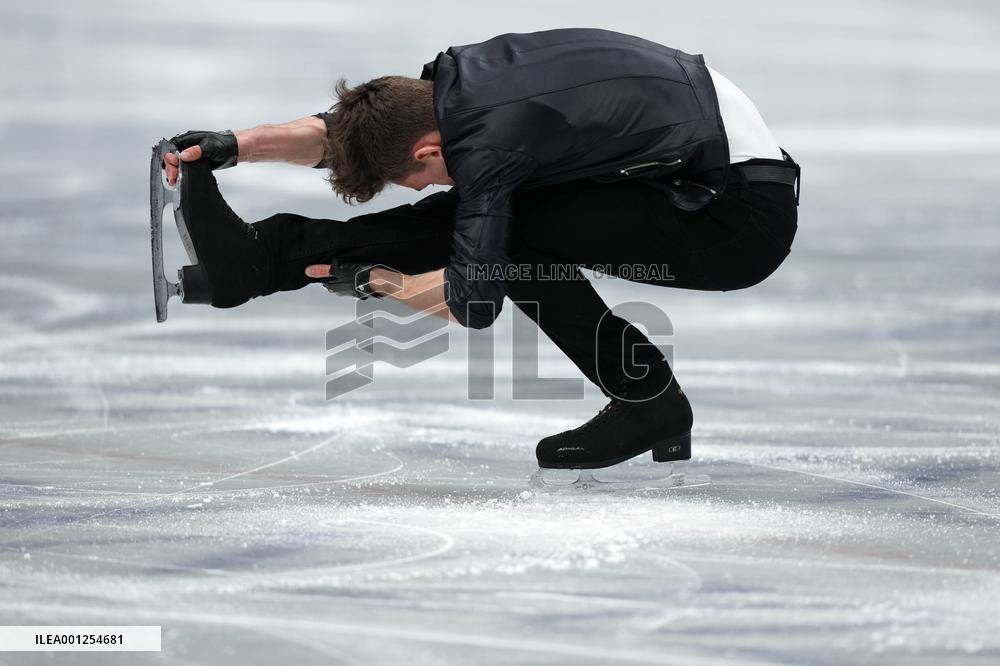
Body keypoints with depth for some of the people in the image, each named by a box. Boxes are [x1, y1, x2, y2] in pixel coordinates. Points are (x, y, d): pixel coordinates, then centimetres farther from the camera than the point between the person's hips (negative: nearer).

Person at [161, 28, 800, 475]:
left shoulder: (488, 143, -26)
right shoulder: (454, 75, -2)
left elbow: (472, 301, -20)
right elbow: (342, 130, 13)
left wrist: (379, 283, -4)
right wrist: (235, 145, 8)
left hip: (748, 215, -9)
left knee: (513, 230, -19)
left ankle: (650, 403, -8)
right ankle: (261, 255, 5)